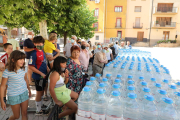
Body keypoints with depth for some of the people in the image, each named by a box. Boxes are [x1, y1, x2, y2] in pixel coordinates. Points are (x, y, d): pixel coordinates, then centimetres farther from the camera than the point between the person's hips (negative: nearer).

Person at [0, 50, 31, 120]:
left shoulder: (23, 69, -5)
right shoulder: (7, 72, -19)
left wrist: (29, 90, 18)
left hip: (24, 93, 4)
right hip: (13, 96, -3)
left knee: (24, 114, 11)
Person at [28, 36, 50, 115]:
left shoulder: (42, 51, 5)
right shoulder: (34, 53, -20)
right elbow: (31, 66, -22)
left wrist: (47, 68, 3)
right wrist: (41, 73, -22)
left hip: (44, 75, 8)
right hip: (38, 76, -8)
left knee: (42, 91, 22)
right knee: (39, 92, 6)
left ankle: (41, 105, 43)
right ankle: (38, 110, 23)